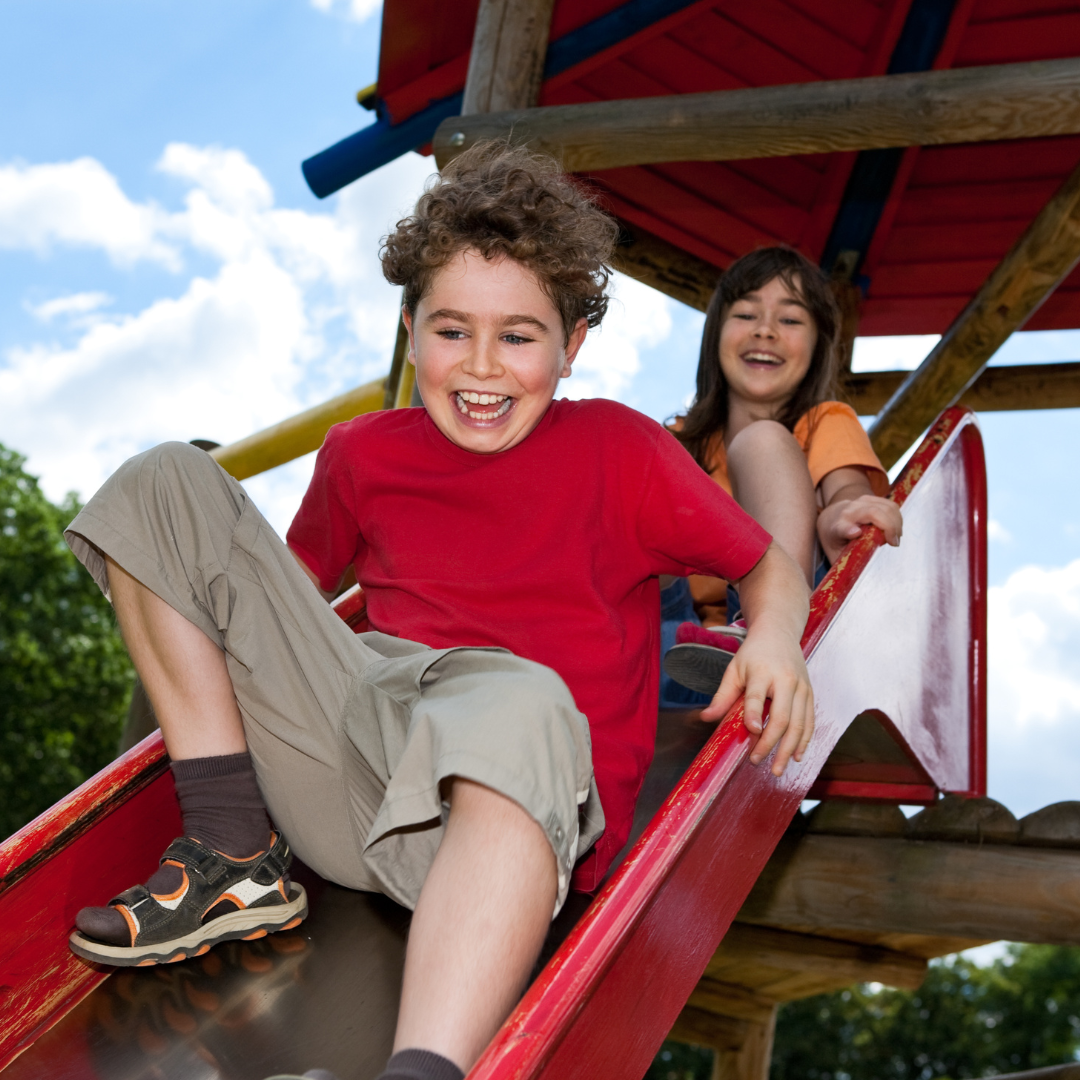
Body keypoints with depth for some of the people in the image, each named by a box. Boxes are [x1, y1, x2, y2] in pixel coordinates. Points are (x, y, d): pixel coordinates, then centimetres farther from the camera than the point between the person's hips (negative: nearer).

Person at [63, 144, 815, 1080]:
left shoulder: (617, 449, 4)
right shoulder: (364, 454, 13)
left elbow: (769, 565, 11)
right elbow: (300, 584, 30)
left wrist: (774, 639, -11)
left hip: (512, 802, -5)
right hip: (352, 738, 5)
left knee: (519, 701, -43)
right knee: (168, 485, 2)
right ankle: (232, 858, -6)